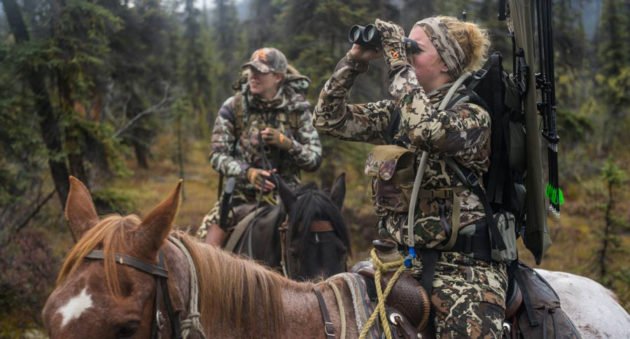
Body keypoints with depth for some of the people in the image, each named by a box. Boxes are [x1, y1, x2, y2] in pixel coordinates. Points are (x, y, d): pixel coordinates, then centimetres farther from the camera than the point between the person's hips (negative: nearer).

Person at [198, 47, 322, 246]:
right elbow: (217, 155, -5)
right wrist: (247, 172, -23)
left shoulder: (296, 109, 0)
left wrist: (285, 142, -19)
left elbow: (315, 159, -2)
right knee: (210, 239, -17)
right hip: (243, 193, 0)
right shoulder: (233, 107, -1)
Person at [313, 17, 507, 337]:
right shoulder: (397, 112, 12)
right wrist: (355, 59, 0)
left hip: (461, 263, -6)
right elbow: (328, 118, 8)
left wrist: (398, 62, -20)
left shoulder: (472, 116, -8)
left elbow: (427, 129, -29)